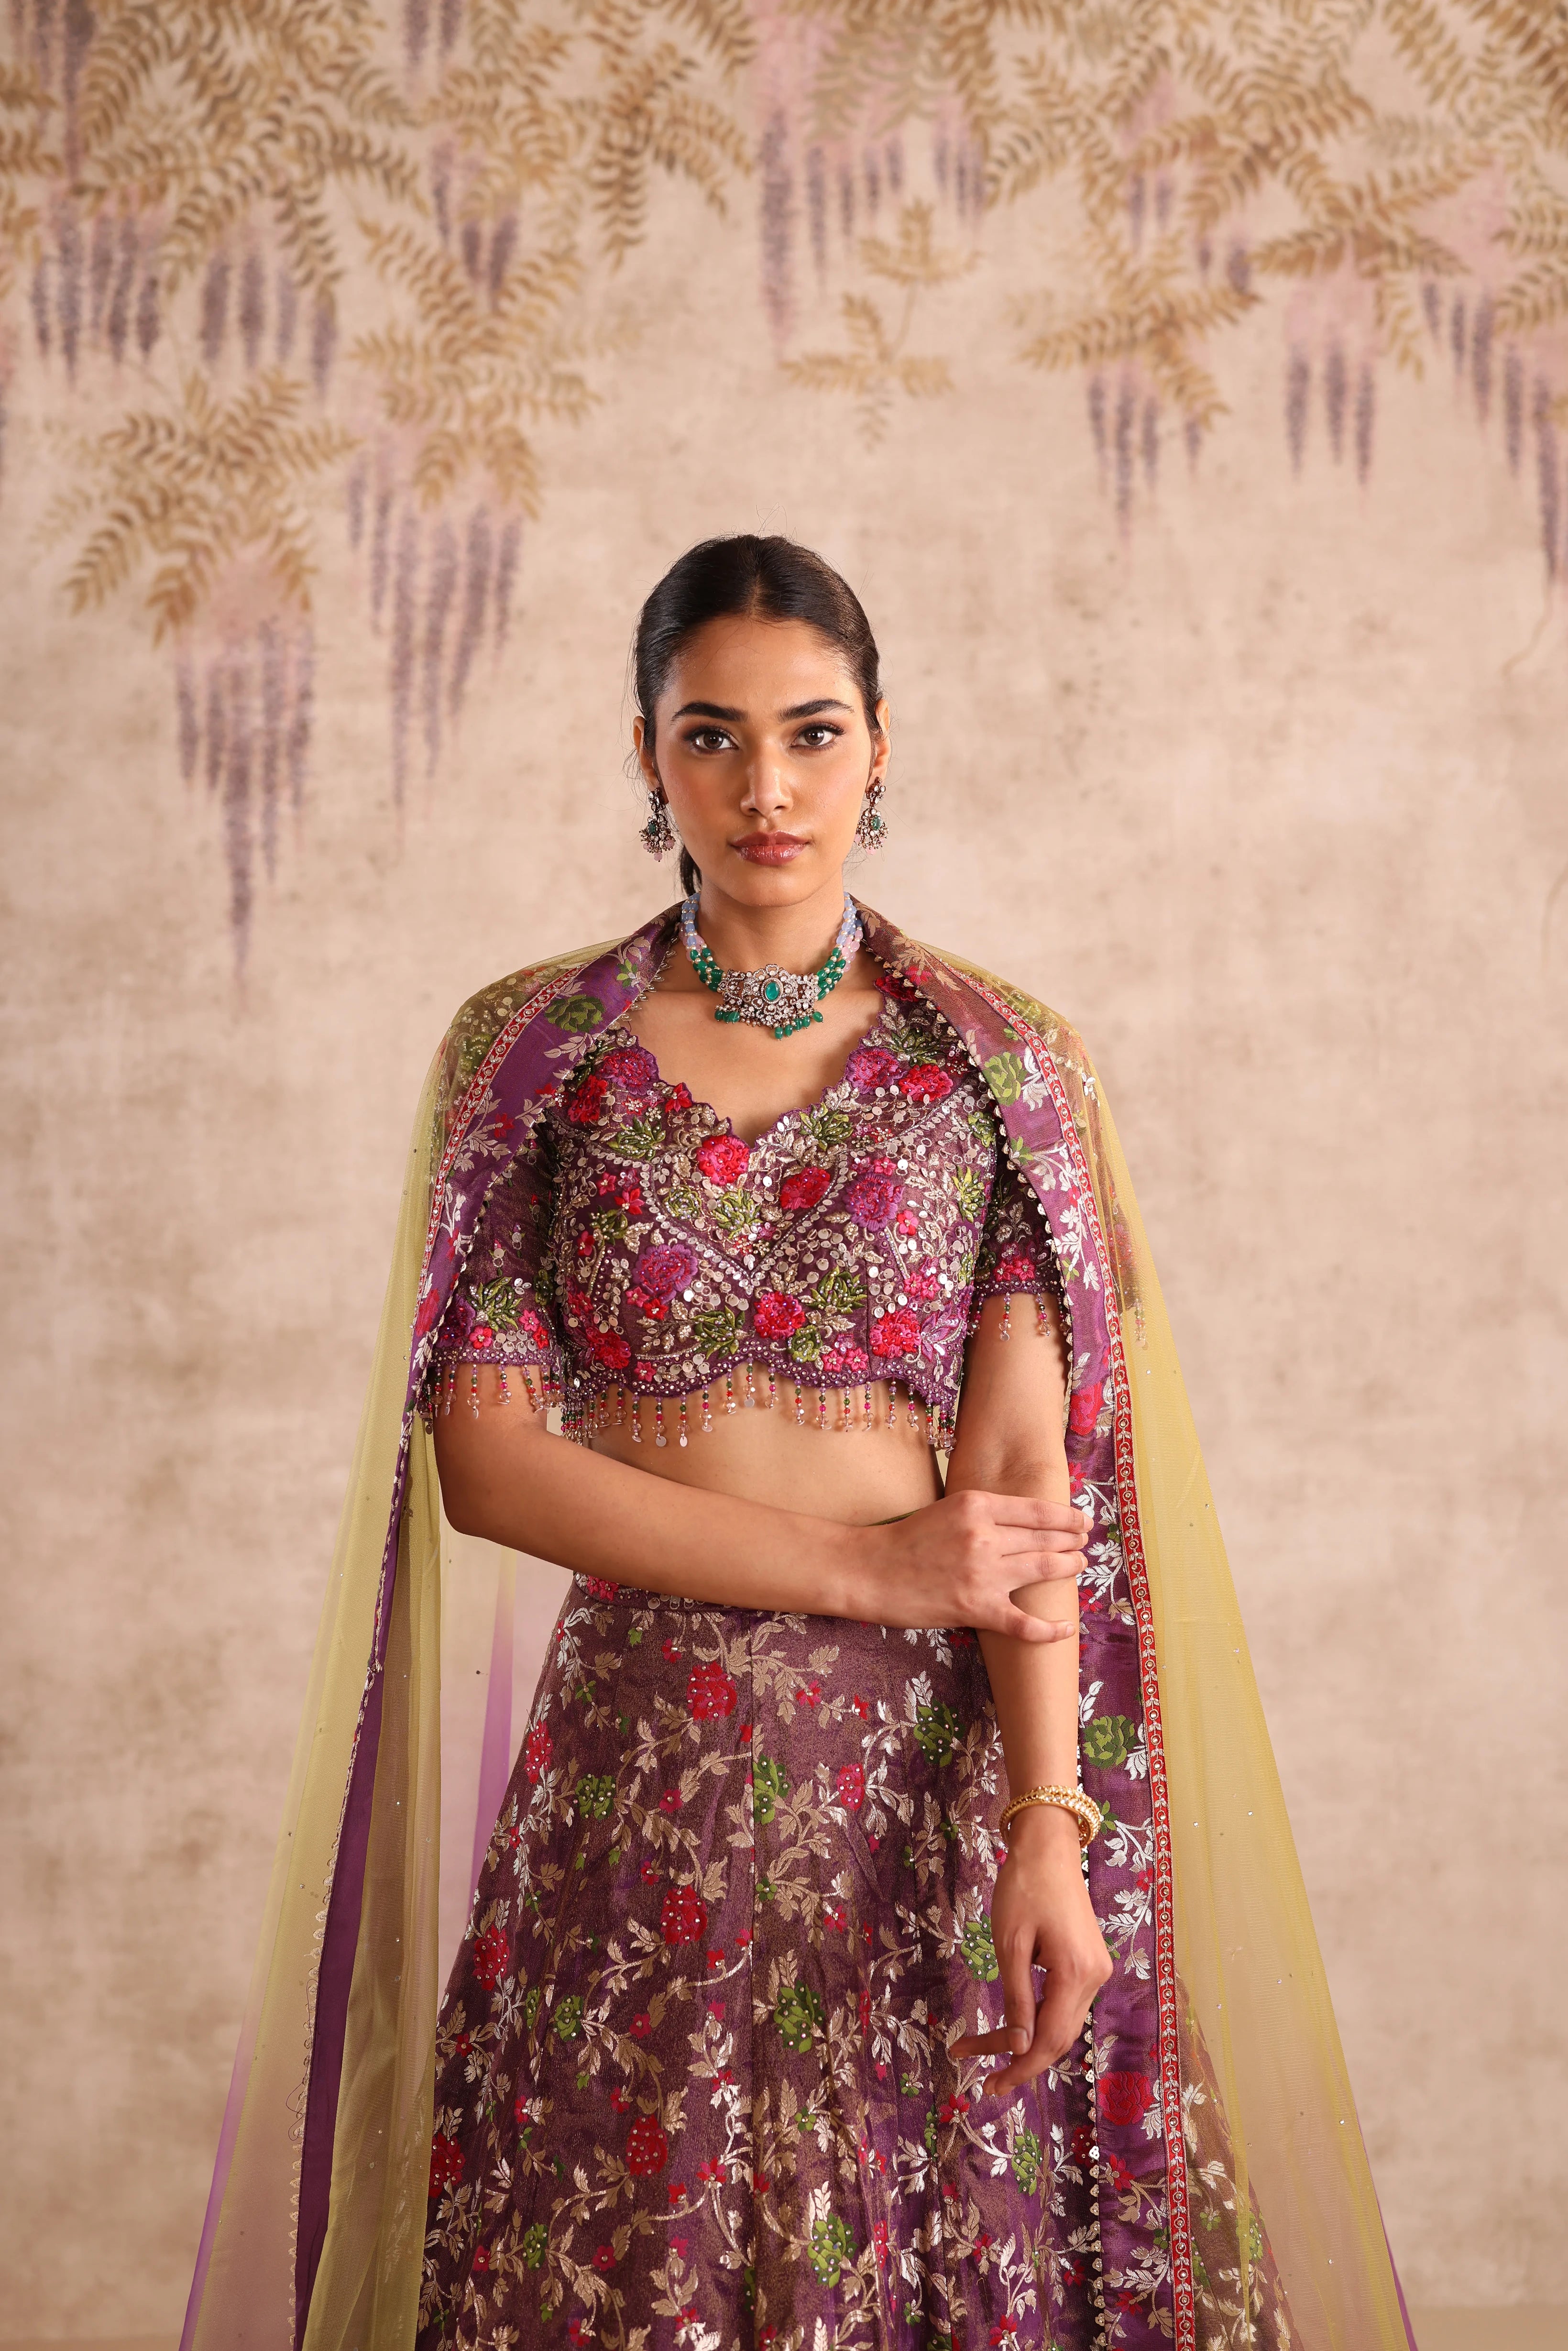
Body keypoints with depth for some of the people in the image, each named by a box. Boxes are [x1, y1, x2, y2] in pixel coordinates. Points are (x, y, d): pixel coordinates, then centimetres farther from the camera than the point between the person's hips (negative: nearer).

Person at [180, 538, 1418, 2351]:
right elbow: (481, 1448, -5)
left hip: (928, 1748, 0)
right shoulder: (531, 1048, 2)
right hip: (633, 1754, 0)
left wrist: (1049, 1827, -15)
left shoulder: (997, 1064, 2)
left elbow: (1029, 1472, -4)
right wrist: (864, 1559, -11)